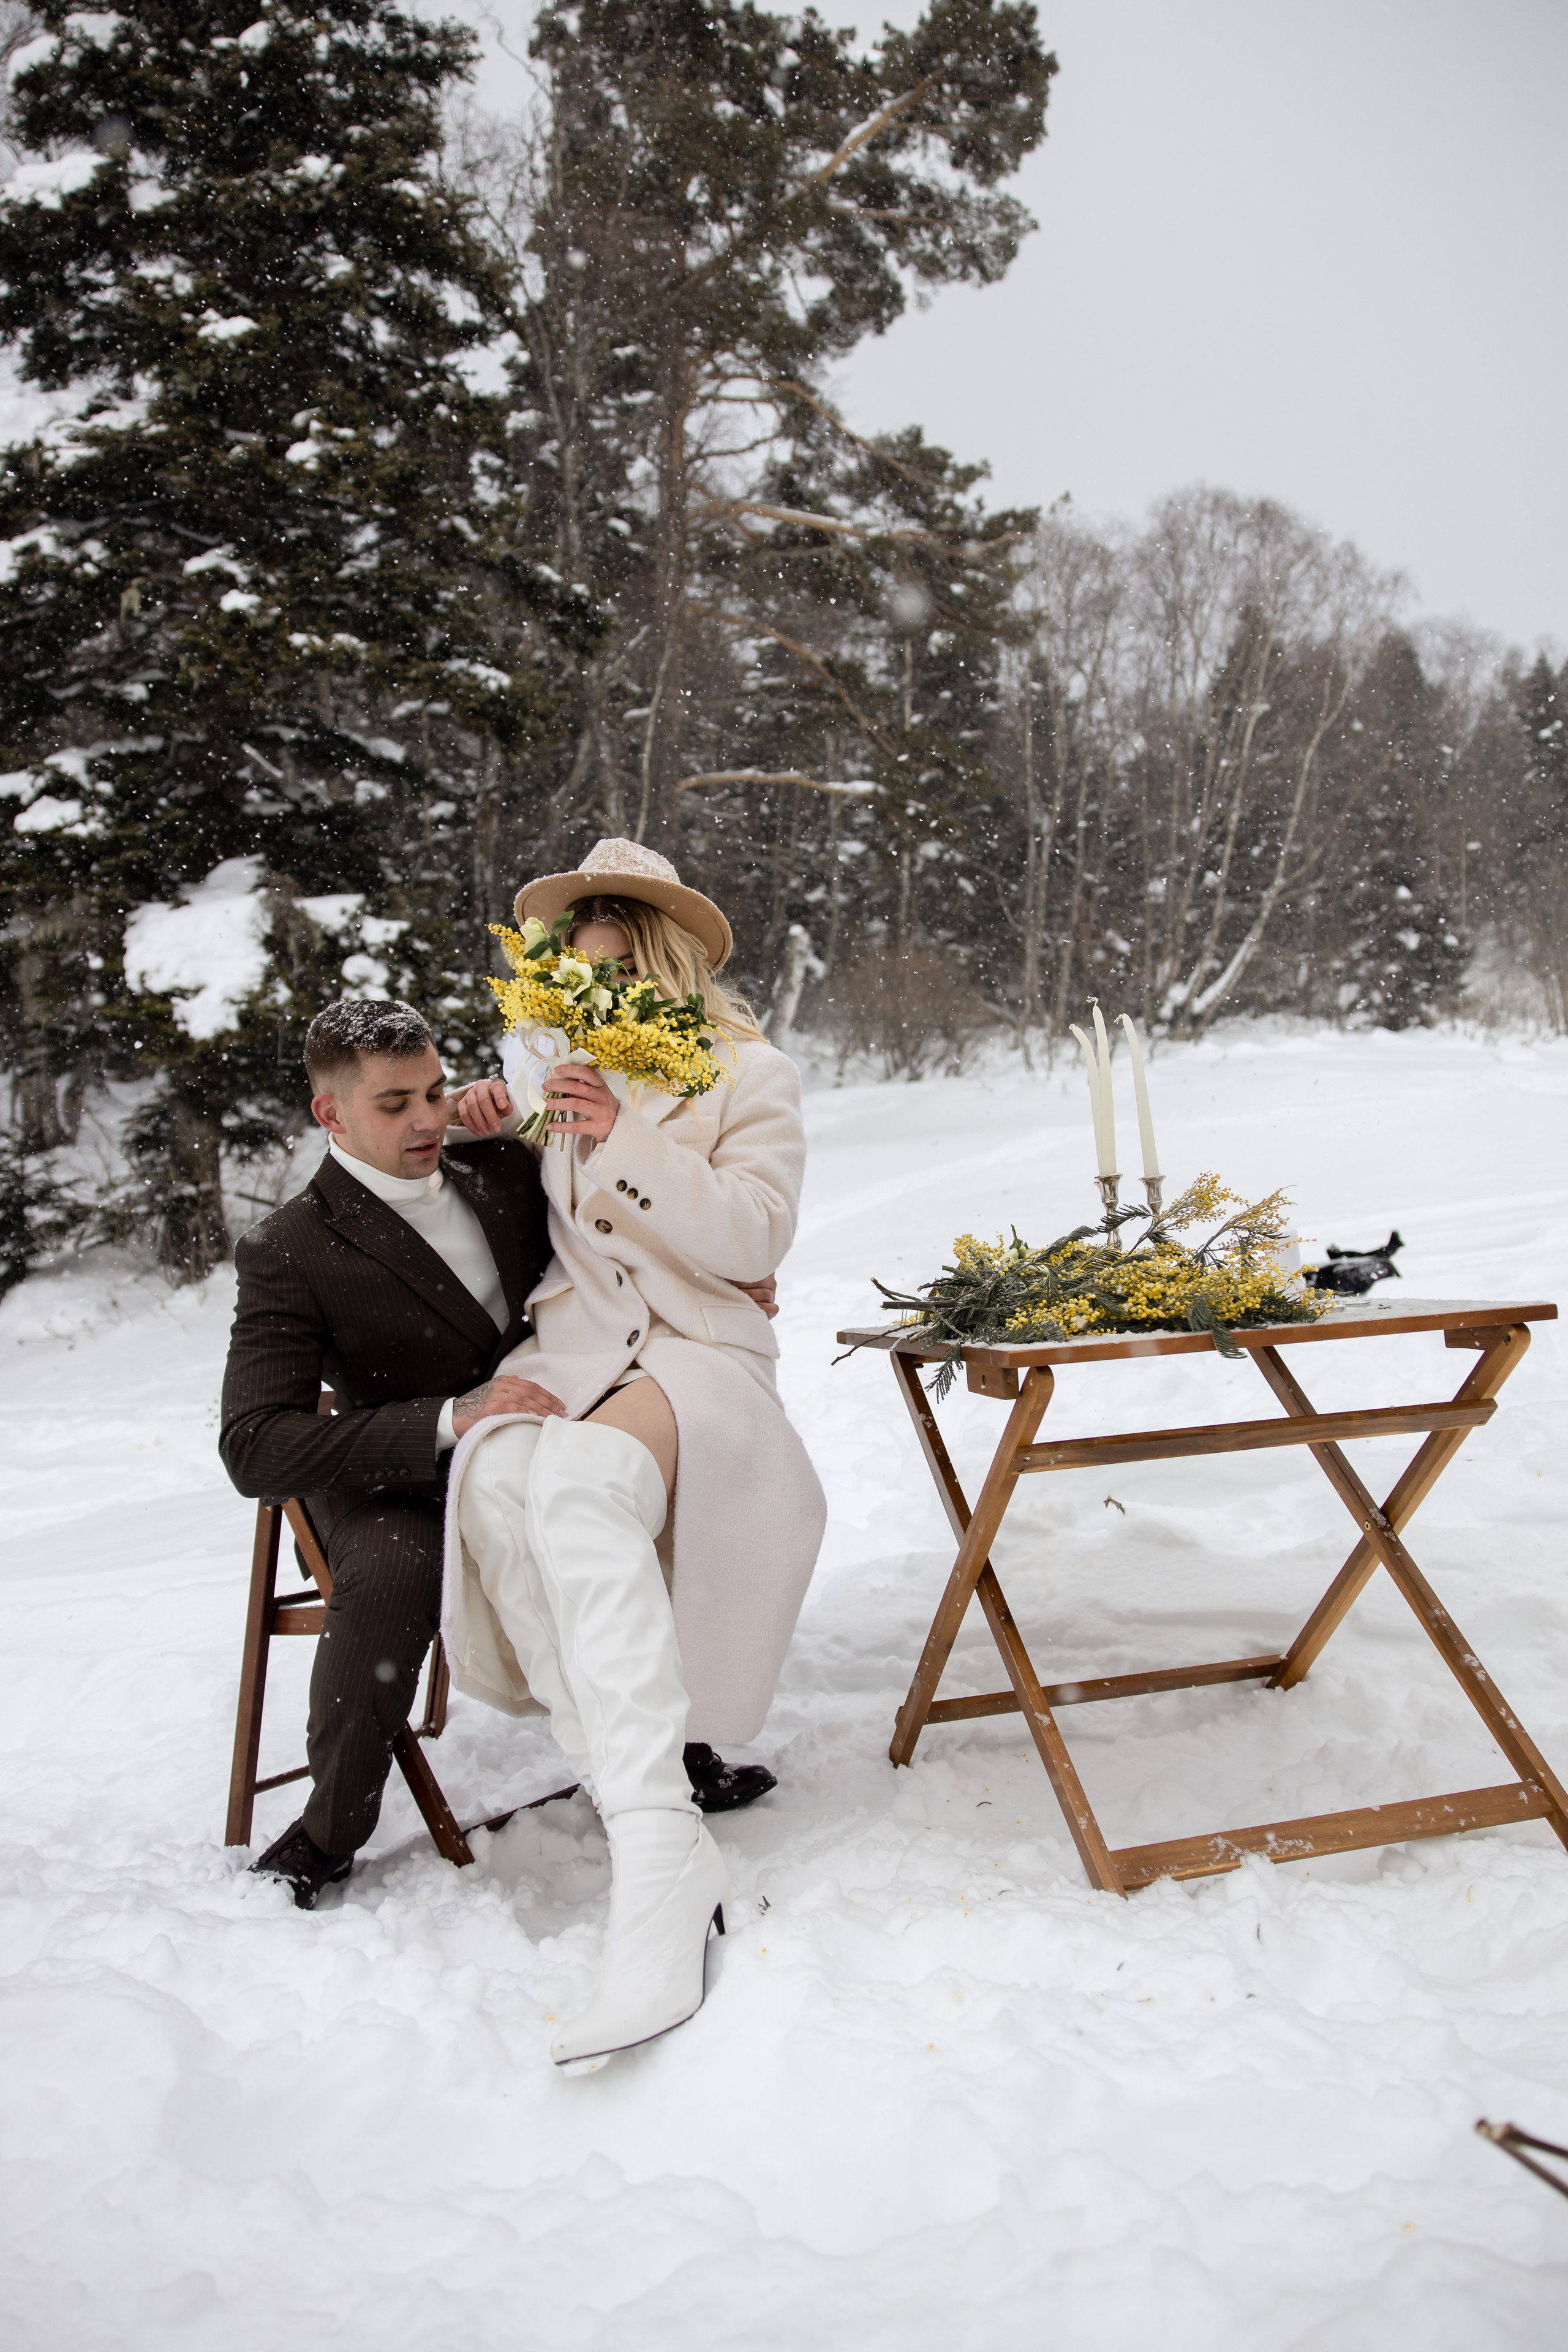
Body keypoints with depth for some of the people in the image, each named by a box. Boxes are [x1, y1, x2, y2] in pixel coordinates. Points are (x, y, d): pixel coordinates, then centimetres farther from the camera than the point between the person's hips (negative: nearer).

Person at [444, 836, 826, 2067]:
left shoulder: (752, 1076, 7)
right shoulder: (569, 1065, 22)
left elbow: (755, 1237, -5)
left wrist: (627, 1140, -15)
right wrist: (496, 1125, 13)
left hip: (700, 1355, -4)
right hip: (567, 1349, 4)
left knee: (582, 1478, -39)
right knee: (497, 1482, -33)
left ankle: (657, 1862, -41)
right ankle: (666, 1843, -33)